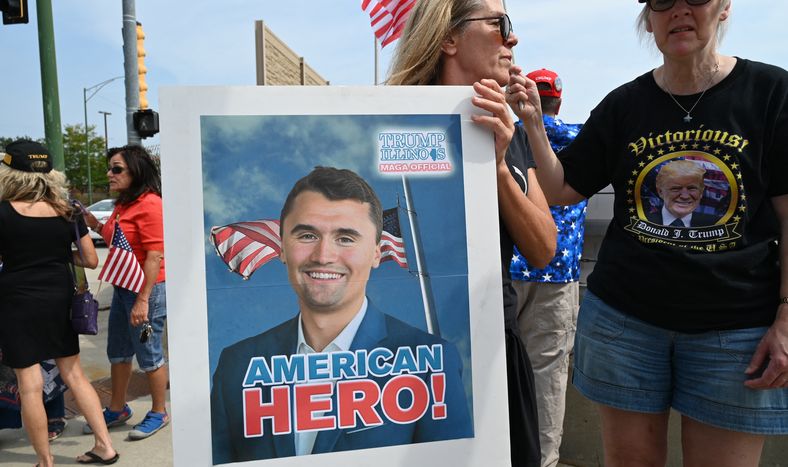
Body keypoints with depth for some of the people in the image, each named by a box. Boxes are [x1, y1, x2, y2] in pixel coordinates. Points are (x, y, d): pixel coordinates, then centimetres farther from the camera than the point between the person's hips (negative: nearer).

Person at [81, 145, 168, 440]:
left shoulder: (149, 204, -18)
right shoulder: (123, 203, 12)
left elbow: (154, 255, -23)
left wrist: (143, 300, -24)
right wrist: (96, 225, 7)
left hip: (146, 290, -10)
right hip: (122, 288, 10)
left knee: (149, 355, 3)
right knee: (118, 353, 19)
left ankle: (159, 413, 21)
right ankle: (117, 410, 36)